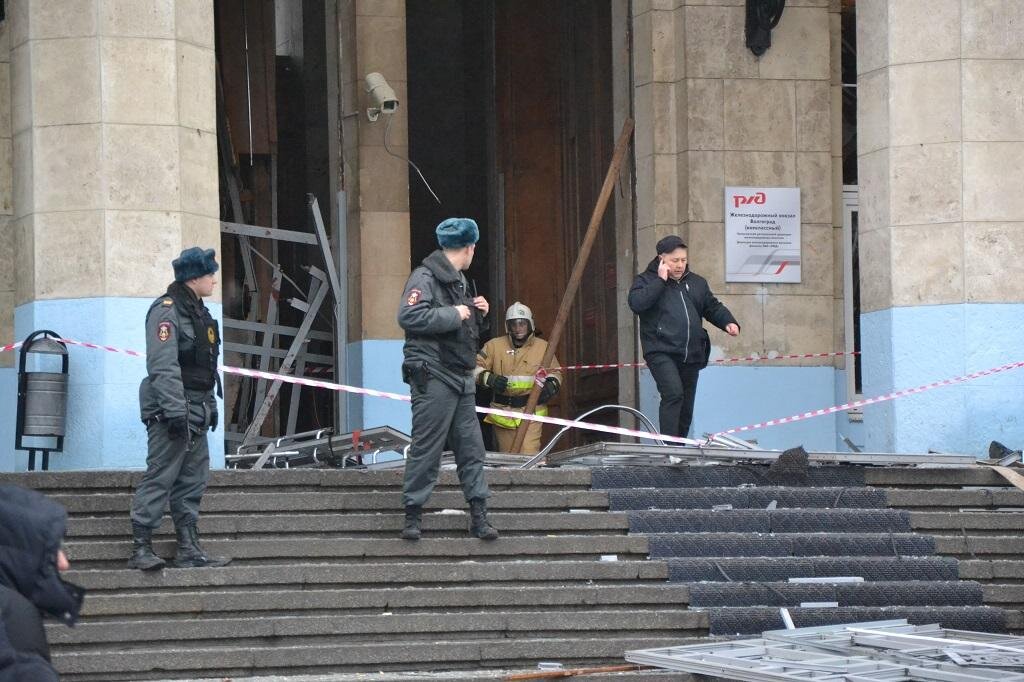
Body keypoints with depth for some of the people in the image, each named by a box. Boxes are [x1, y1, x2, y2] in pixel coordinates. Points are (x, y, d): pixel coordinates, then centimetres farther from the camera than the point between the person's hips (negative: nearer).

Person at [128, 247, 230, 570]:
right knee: (160, 477, -11)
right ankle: (141, 548, -10)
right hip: (171, 410, -10)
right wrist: (175, 411, -26)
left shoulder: (198, 312, 19)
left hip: (195, 412, 10)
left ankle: (189, 549, 13)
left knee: (193, 481, 9)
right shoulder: (167, 311, -13)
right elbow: (163, 367, -21)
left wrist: (211, 406, 20)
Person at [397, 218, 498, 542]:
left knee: (471, 447, 5)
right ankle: (412, 515, 0)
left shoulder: (458, 281, 21)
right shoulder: (425, 277, -9)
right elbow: (409, 316, -24)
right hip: (433, 377, -9)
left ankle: (479, 515, 7)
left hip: (461, 379, 9)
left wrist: (477, 314, 11)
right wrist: (454, 315, -17)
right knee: (426, 448, -6)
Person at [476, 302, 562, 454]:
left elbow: (555, 373, 17)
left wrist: (552, 385, -5)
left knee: (529, 456, -18)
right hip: (502, 412, 2)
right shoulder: (495, 345, 3)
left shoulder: (543, 347, 5)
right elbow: (475, 366, 3)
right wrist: (488, 378, -16)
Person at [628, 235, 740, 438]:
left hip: (691, 356, 6)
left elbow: (713, 308, 24)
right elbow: (637, 303, -15)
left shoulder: (697, 283, 18)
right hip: (661, 352, -6)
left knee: (686, 408, 8)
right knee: (673, 393, -25)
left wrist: (728, 323, 4)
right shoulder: (645, 281, 3)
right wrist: (661, 281, -13)